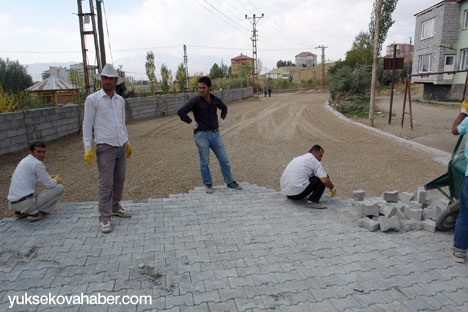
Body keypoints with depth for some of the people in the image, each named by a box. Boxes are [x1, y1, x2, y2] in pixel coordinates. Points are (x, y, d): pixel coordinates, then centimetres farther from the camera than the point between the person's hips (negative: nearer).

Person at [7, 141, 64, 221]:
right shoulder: (37, 163, -13)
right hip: (27, 204, -10)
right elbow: (49, 184, -10)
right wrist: (57, 180, 12)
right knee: (59, 188, -4)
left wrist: (48, 178, 28)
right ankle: (35, 213, -5)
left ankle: (20, 212, 18)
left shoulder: (25, 160, 15)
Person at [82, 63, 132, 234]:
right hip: (105, 147, -5)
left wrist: (127, 142, 20)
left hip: (121, 146, 6)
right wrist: (88, 148, -12)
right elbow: (87, 124, -5)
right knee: (106, 183, -6)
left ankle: (115, 207, 27)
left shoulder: (120, 100, 12)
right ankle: (105, 218, 1)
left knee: (119, 180, 11)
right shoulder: (92, 99, -4)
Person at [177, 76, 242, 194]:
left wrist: (221, 120, 12)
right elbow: (180, 112, -15)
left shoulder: (215, 99, 5)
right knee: (204, 162, 4)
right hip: (201, 135, -4)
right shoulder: (195, 101, -9)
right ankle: (208, 184, 21)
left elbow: (224, 108, 25)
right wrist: (192, 123, -13)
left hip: (215, 134, 4)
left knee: (224, 159, 6)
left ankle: (230, 182, 19)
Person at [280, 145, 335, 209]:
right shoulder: (314, 161, -1)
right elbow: (325, 180, -11)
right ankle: (313, 201, -6)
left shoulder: (298, 158, 23)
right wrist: (332, 188, 9)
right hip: (298, 192, -9)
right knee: (323, 177, 3)